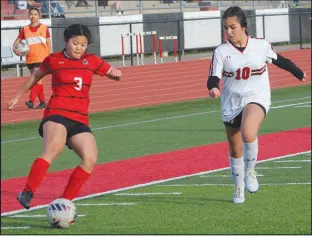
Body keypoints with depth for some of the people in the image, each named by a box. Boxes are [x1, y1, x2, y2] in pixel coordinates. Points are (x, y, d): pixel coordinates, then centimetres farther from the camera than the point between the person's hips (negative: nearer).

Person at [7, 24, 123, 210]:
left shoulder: (92, 61, 14)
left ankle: (65, 202, -6)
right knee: (52, 151, -32)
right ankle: (27, 193, -38)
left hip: (80, 121, 5)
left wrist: (116, 73, -3)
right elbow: (35, 77, 22)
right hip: (57, 114, -5)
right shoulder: (54, 60, 6)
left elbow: (113, 73, 23)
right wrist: (18, 97, 32)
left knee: (90, 159, -15)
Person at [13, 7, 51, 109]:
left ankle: (31, 101, -26)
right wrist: (15, 49, -12)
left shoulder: (44, 28, 2)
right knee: (37, 80, 10)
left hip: (42, 58, -4)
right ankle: (42, 101, 19)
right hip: (30, 59, 4)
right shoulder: (25, 29, 7)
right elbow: (17, 41, 10)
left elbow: (49, 44, 5)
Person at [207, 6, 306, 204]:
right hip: (231, 104, 2)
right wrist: (213, 88, -36)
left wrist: (299, 73, 29)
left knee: (248, 133, -32)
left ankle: (250, 170, -6)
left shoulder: (261, 45, -5)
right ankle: (239, 188, 34)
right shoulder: (221, 51, -7)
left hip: (257, 99, -2)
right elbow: (213, 78, -11)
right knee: (235, 150, 11)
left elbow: (279, 60, 14)